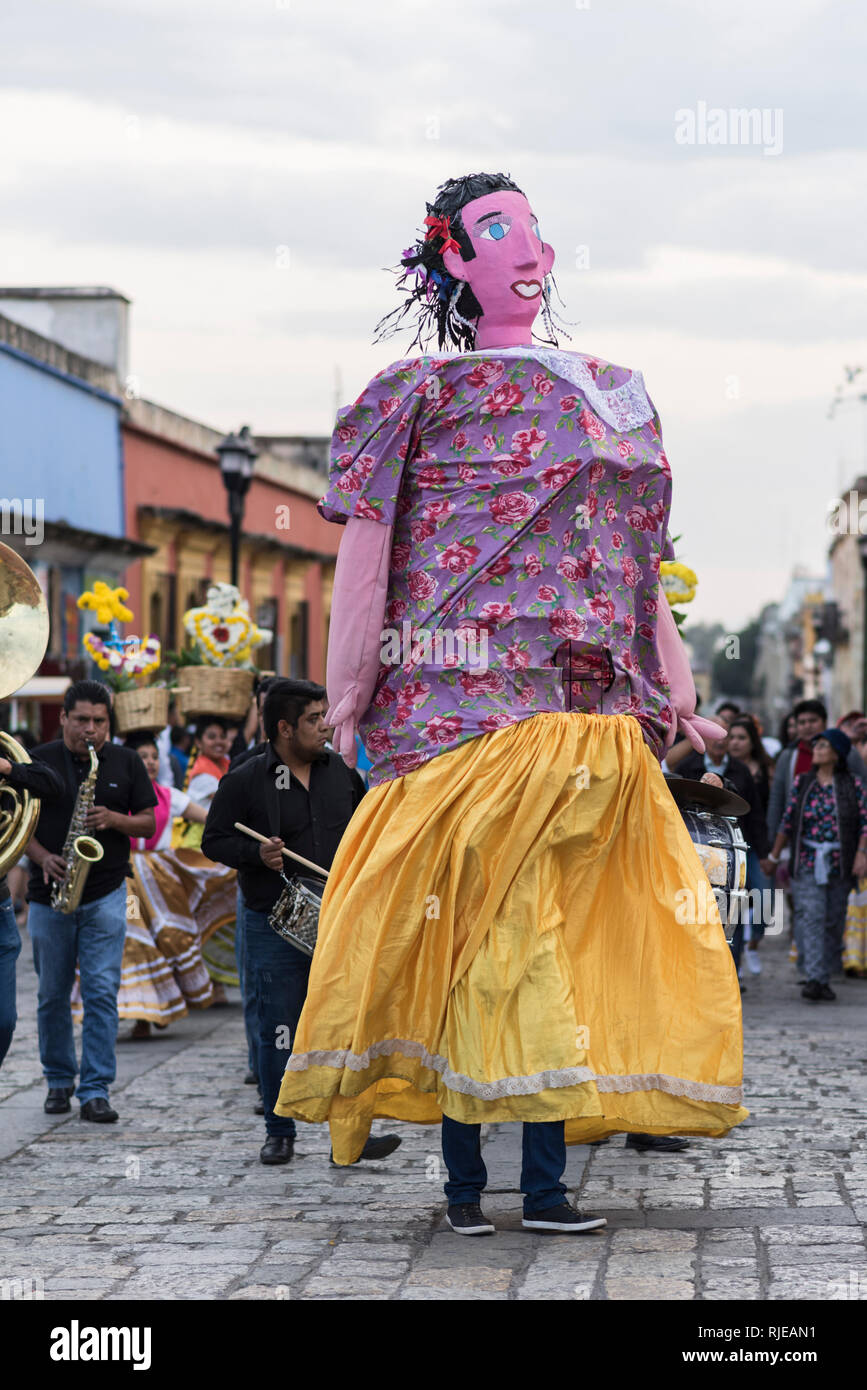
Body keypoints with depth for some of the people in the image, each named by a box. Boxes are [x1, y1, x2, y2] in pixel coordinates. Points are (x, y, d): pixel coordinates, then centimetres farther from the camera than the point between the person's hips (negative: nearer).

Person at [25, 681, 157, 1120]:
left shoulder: (126, 762, 5)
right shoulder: (38, 761, 2)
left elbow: (149, 822, 6)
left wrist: (113, 819, -13)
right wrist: (43, 857, -14)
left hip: (105, 897, -1)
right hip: (49, 896, 1)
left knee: (101, 992, -7)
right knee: (53, 994, 9)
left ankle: (95, 1091, -5)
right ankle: (58, 1081, 24)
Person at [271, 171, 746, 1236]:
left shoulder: (611, 394, 22)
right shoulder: (422, 391, 6)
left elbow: (637, 556, 23)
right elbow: (364, 541, 0)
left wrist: (673, 682, 18)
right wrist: (348, 689, -8)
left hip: (588, 701, 5)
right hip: (462, 695, -5)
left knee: (564, 919, -1)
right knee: (470, 911, -9)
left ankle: (546, 1178, 2)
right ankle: (465, 1175, -2)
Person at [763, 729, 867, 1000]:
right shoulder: (802, 782, 6)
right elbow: (787, 821, 9)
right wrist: (774, 856, 10)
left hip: (840, 864, 0)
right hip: (807, 863, 0)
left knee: (834, 921, 5)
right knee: (810, 917, -14)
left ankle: (825, 978, 17)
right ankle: (814, 978, -20)